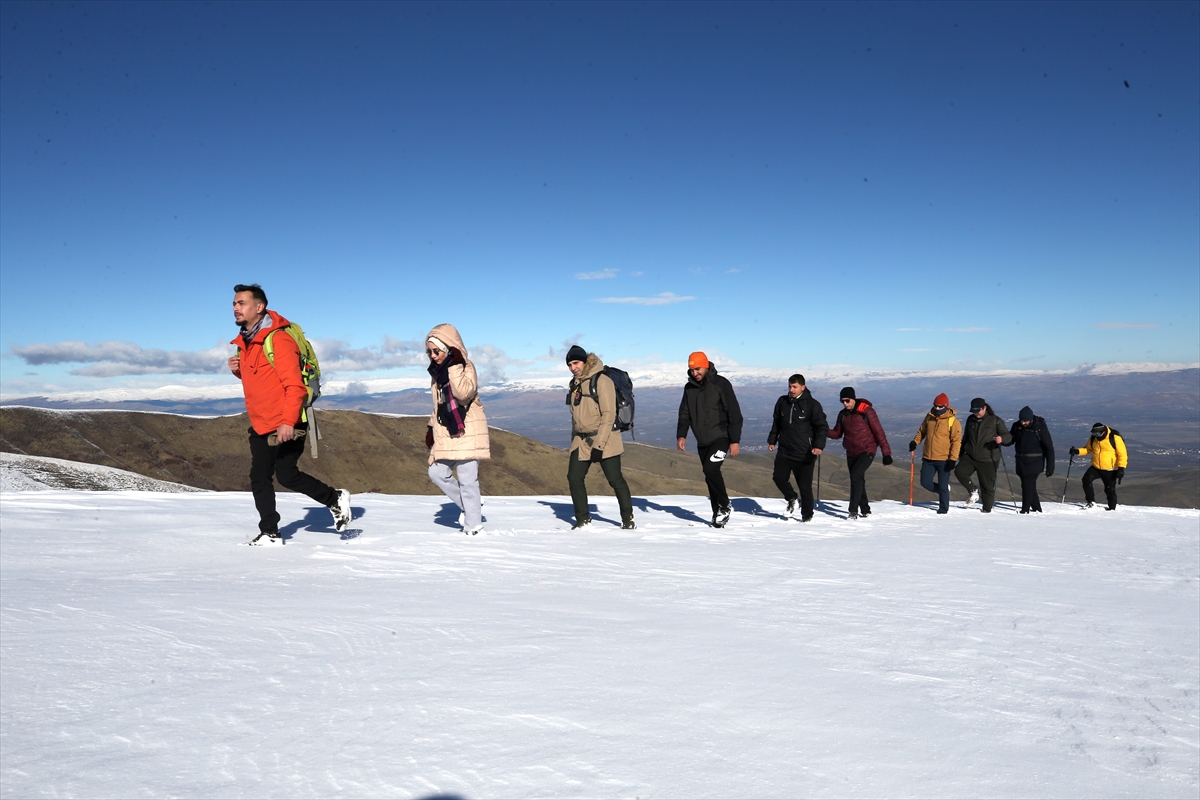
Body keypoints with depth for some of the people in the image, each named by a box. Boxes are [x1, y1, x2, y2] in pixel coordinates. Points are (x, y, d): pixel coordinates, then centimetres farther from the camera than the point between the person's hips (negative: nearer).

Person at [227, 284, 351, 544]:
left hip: (287, 426, -8)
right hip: (260, 426, 9)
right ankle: (270, 532, 14)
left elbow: (294, 385, -20)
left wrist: (288, 422, -27)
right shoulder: (244, 342, 12)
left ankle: (336, 499, 15)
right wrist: (239, 370, 3)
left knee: (287, 476, -4)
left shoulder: (278, 339, -16)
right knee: (259, 478, 6)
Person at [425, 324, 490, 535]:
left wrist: (455, 366, -29)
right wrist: (432, 427, 18)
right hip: (446, 434, 8)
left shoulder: (465, 367, -11)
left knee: (467, 480, -7)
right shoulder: (437, 370, 13)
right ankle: (469, 506, 22)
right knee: (437, 473, 8)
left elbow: (463, 393, -31)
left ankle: (473, 527, 2)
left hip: (467, 432, -8)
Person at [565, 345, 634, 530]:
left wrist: (599, 442, -21)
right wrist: (574, 439, 19)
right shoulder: (575, 384, 12)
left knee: (615, 479, -3)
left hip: (605, 439, -7)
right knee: (574, 478, 4)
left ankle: (628, 519, 12)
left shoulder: (602, 381, -13)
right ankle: (583, 518, 18)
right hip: (581, 441, 7)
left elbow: (609, 414, -17)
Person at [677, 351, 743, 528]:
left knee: (710, 468, -24)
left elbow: (734, 413, -9)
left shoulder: (720, 384, -9)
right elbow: (684, 414, 12)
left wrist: (735, 440, -14)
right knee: (710, 475, 8)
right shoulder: (689, 388, 8)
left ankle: (725, 507, -7)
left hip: (720, 437, -6)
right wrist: (681, 435, -5)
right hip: (702, 442, 6)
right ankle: (718, 516, 16)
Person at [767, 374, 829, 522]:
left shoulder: (812, 405, -6)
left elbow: (823, 427, -6)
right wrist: (772, 440, 17)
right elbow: (776, 423, 21)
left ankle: (807, 516, 15)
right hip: (784, 451, 4)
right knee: (779, 477, -5)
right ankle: (791, 499, 24)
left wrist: (819, 445, -20)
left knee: (805, 486, -1)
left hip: (805, 454, -4)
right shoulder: (782, 402, 7)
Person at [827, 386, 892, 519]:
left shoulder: (867, 411, -12)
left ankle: (853, 510, -24)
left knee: (856, 475, -22)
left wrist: (886, 453, -14)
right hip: (851, 453, 7)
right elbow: (837, 433, 11)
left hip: (867, 451, -7)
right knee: (857, 480, 12)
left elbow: (878, 432, -11)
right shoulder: (843, 414, 6)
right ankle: (865, 510, 26)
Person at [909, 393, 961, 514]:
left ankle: (944, 508, 18)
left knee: (943, 486, 1)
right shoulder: (929, 417, 5)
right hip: (928, 458, 5)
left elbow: (956, 441, -10)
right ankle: (944, 489, 32)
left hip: (944, 460, -5)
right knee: (925, 483, 5)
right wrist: (915, 441, 1)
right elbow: (922, 431, 19)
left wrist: (953, 459, -15)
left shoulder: (953, 421, -10)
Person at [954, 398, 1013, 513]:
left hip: (988, 460, -4)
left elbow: (1009, 437, -2)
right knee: (959, 471, -20)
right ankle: (974, 491, 2)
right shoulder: (970, 420, 10)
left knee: (988, 486, 2)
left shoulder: (995, 421, -3)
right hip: (970, 456, 4)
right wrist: (961, 452, 25)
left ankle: (987, 509, 19)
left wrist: (1002, 439, -26)